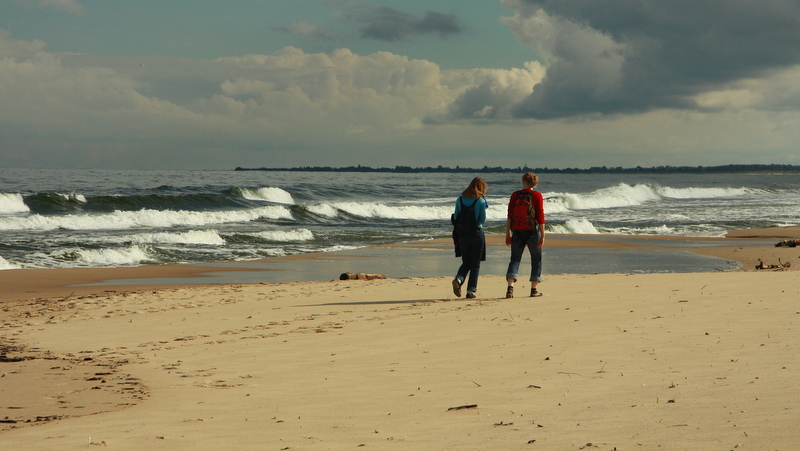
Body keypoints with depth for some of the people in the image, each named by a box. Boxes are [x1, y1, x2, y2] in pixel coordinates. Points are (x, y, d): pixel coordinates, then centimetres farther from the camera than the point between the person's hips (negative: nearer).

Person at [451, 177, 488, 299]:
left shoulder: (460, 200, 2)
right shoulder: (481, 201, -9)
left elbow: (455, 218, 4)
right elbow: (483, 220, -5)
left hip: (462, 234, 3)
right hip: (476, 234, -3)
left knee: (466, 262, 15)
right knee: (475, 264, 7)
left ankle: (458, 279, -12)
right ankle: (470, 290, 2)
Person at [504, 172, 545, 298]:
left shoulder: (515, 195, 4)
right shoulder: (537, 196, -3)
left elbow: (509, 216, 3)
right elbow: (540, 216, -7)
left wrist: (508, 234, 9)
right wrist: (542, 235, -4)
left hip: (517, 231, 2)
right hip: (532, 231, -2)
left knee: (515, 259, 3)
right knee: (536, 259, 11)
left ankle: (510, 288, -15)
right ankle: (534, 289, 10)